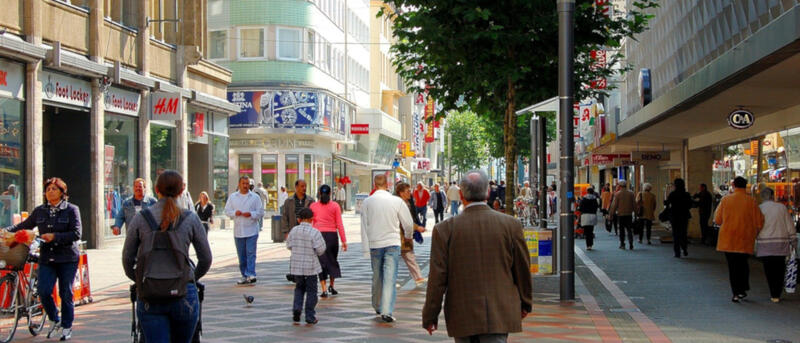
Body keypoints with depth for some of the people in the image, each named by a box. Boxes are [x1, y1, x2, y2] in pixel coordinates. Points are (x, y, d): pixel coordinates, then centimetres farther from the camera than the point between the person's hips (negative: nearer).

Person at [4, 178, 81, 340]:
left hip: (67, 259, -3)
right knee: (43, 292, -9)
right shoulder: (39, 211, 10)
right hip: (47, 258, 3)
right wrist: (6, 230, 3)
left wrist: (55, 236, -18)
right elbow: (24, 226, 19)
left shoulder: (71, 209, -1)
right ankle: (54, 320, 16)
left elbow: (76, 234, -9)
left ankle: (66, 327, 17)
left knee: (66, 293, 2)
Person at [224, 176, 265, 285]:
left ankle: (251, 274, -17)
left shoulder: (255, 197, 4)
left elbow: (261, 212, 3)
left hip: (251, 230, -3)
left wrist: (251, 214, -15)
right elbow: (227, 211, 10)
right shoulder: (232, 197, 11)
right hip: (238, 231, 3)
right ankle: (244, 276, 14)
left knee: (251, 253, -12)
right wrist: (235, 213, -10)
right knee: (241, 255, 7)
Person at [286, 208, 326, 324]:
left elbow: (289, 245, 8)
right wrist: (317, 254, 9)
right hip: (311, 266, -3)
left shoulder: (294, 230, -1)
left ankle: (297, 307, 0)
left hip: (296, 265, 3)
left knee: (299, 288, 21)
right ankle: (310, 317, 9)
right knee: (311, 290, 7)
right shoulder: (314, 232, -12)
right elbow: (321, 249, -14)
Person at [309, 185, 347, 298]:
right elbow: (339, 225, -3)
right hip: (332, 235, 0)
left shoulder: (313, 206, 3)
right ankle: (331, 286, 16)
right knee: (332, 261, 18)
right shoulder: (335, 206, 0)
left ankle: (324, 289, -5)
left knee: (321, 262, 3)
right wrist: (344, 241, -1)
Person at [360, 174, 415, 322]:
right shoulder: (397, 201, -4)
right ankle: (386, 311, -14)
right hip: (392, 243, -2)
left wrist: (366, 249, 1)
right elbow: (408, 222, 4)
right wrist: (408, 235, 25)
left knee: (377, 277, 16)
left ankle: (377, 306, 31)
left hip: (374, 244, 2)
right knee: (390, 278, -5)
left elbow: (364, 226, -3)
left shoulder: (367, 202, -3)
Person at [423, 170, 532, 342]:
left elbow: (437, 277, -5)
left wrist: (430, 316, 5)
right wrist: (525, 303, 21)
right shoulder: (511, 224, -4)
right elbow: (522, 269, 5)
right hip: (499, 314, 0)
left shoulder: (445, 229, -7)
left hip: (462, 317, 0)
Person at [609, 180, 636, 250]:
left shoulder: (617, 194, -8)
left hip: (620, 214, -2)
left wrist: (611, 213, 2)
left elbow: (614, 205, -6)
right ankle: (631, 245, -1)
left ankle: (622, 244, 8)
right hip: (629, 214, 2)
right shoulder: (631, 193, 1)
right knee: (629, 230, 6)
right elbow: (634, 204, 4)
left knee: (621, 230, 7)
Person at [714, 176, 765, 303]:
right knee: (743, 263, 17)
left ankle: (736, 293, 3)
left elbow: (717, 220, 1)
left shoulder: (726, 200, -4)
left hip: (728, 239, 0)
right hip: (745, 240, 1)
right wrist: (754, 234, 16)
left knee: (732, 265, 5)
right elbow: (759, 222, -2)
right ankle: (742, 290, 11)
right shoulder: (751, 201, -5)